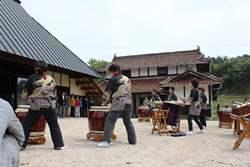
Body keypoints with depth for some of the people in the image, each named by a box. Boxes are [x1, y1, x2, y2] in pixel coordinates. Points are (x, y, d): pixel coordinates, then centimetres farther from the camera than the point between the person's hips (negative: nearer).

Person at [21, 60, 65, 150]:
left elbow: (28, 91, 2)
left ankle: (21, 144, 13)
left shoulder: (33, 78, -7)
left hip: (36, 106, -2)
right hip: (50, 106, 3)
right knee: (54, 126, 11)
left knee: (26, 125, 11)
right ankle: (59, 145, 12)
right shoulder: (51, 79, 2)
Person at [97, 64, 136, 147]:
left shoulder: (113, 79, -2)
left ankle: (106, 141, -15)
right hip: (128, 103, 7)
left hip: (118, 103, -7)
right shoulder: (127, 79, 18)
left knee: (110, 121, -7)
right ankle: (133, 140, 22)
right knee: (128, 122, 18)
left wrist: (104, 102, 15)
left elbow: (107, 92, 1)